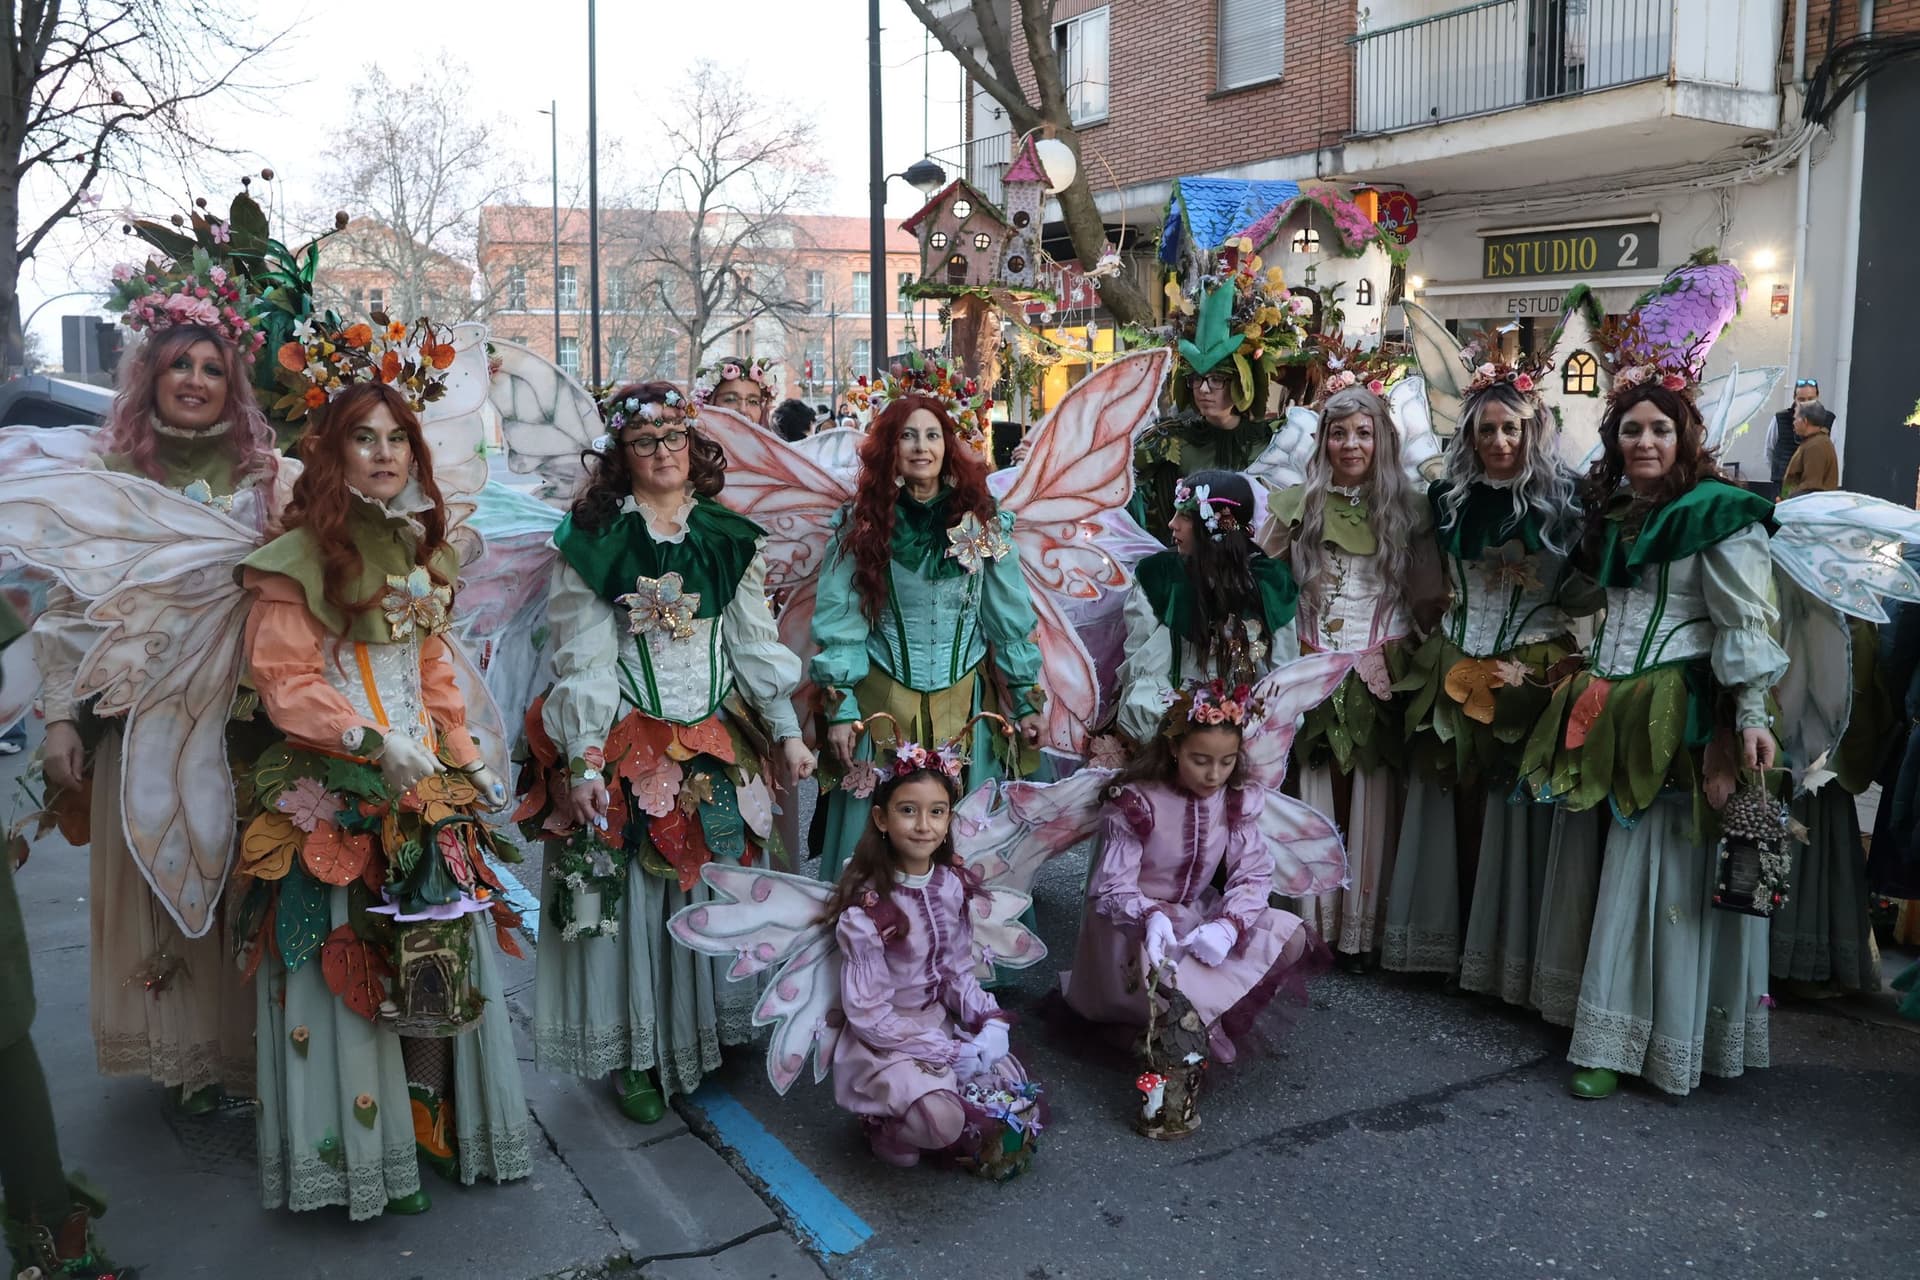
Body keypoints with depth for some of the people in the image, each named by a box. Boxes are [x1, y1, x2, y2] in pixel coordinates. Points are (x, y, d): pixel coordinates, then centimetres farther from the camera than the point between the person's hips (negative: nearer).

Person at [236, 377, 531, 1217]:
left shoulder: (420, 551, 15)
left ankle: (436, 1122, 19)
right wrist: (371, 739, -21)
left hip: (425, 782, 6)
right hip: (333, 792, -6)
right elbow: (283, 677, -11)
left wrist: (465, 759, 11)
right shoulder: (300, 556, -5)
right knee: (348, 964, -2)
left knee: (439, 952, 6)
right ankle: (361, 1151, 10)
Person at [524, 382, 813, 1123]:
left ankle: (714, 1031, 26)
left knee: (714, 889, 9)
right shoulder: (594, 540, -3)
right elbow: (583, 656, -7)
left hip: (718, 743, 3)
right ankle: (635, 1054, 15)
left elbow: (755, 642, 8)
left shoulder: (729, 538, 7)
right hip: (628, 746, -3)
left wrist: (786, 731, 3)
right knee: (631, 890, 2)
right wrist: (583, 757, -15)